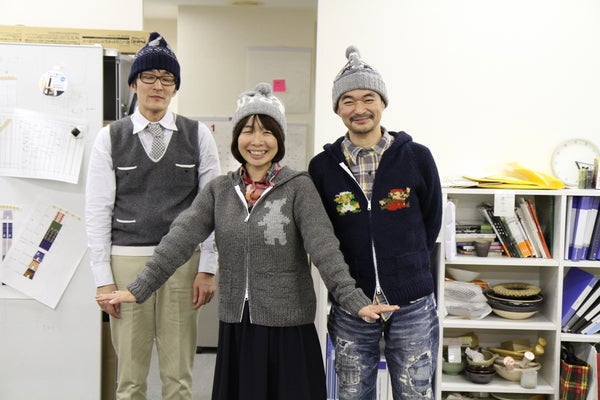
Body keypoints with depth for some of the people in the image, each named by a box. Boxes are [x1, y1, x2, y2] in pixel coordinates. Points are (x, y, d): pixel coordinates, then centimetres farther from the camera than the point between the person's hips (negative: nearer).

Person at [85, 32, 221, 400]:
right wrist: (103, 277, -3)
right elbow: (97, 209, 2)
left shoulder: (198, 135, 4)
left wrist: (208, 269, -3)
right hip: (127, 261, 0)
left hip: (183, 261, 0)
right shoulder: (110, 138, 4)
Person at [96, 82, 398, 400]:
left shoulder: (298, 187, -6)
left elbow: (324, 247, -15)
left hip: (288, 326, -3)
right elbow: (179, 240, -3)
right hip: (235, 326, 3)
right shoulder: (219, 190, 5)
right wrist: (138, 289, -12)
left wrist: (354, 301, -26)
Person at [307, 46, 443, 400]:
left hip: (413, 306, -1)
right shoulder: (322, 166, -1)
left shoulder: (417, 157, -3)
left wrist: (406, 265, 9)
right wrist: (345, 281, 5)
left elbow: (431, 223, 7)